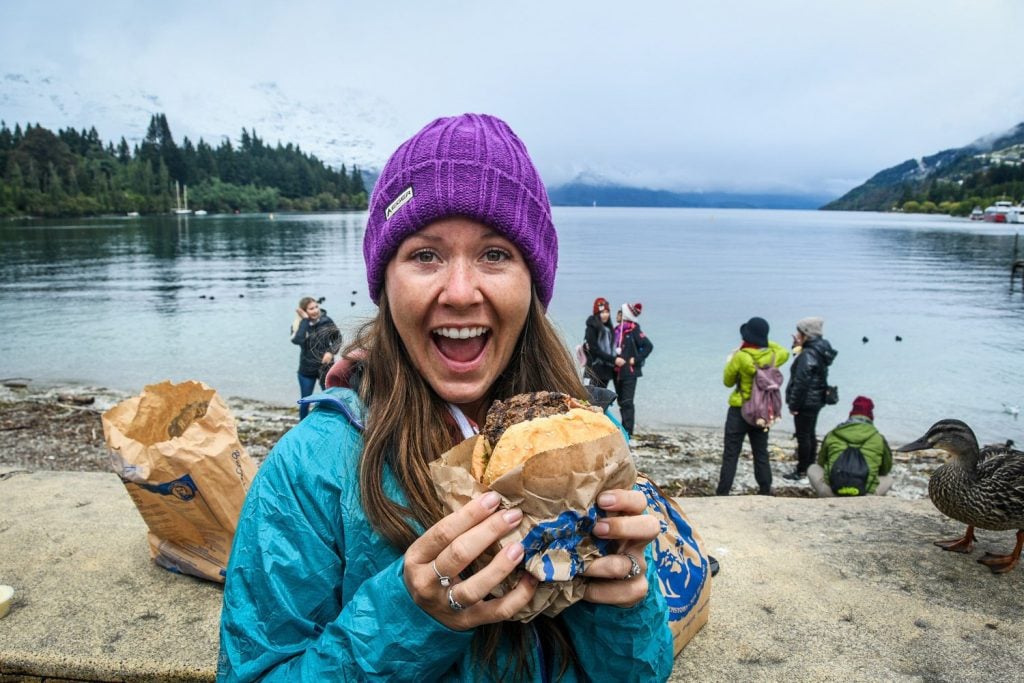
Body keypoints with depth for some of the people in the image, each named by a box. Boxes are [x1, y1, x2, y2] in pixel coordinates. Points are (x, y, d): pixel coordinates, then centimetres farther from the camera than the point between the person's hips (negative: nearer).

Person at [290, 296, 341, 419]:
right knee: (305, 401, 13)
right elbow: (297, 340, -31)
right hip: (306, 370, 0)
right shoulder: (298, 325, -10)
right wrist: (305, 320, -25)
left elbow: (338, 338, 2)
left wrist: (331, 351, -15)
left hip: (326, 367, 0)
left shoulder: (326, 320, -9)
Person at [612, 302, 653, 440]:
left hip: (629, 371, -7)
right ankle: (624, 428, 22)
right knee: (621, 402, 12)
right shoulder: (617, 330, 11)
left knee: (627, 402, -8)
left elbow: (648, 346, -14)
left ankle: (628, 432, -6)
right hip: (617, 371, 7)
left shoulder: (633, 330, -9)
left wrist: (636, 360, -15)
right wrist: (614, 359, 0)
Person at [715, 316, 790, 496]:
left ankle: (722, 493, 2)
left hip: (740, 411, -4)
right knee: (761, 454, 15)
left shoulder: (741, 357, -18)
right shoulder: (772, 355, -4)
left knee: (730, 455, 2)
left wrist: (730, 360, 6)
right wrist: (766, 343, 15)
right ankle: (765, 491, 20)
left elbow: (728, 381, -5)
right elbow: (785, 353, 22)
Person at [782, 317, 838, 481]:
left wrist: (793, 404, -18)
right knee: (810, 435, 18)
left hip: (806, 402, -10)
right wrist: (799, 347, 8)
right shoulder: (819, 351, 8)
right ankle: (810, 468, 29)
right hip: (816, 400, 10)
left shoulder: (807, 355, -22)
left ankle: (802, 472, 7)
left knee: (803, 437, -1)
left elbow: (801, 383, -24)